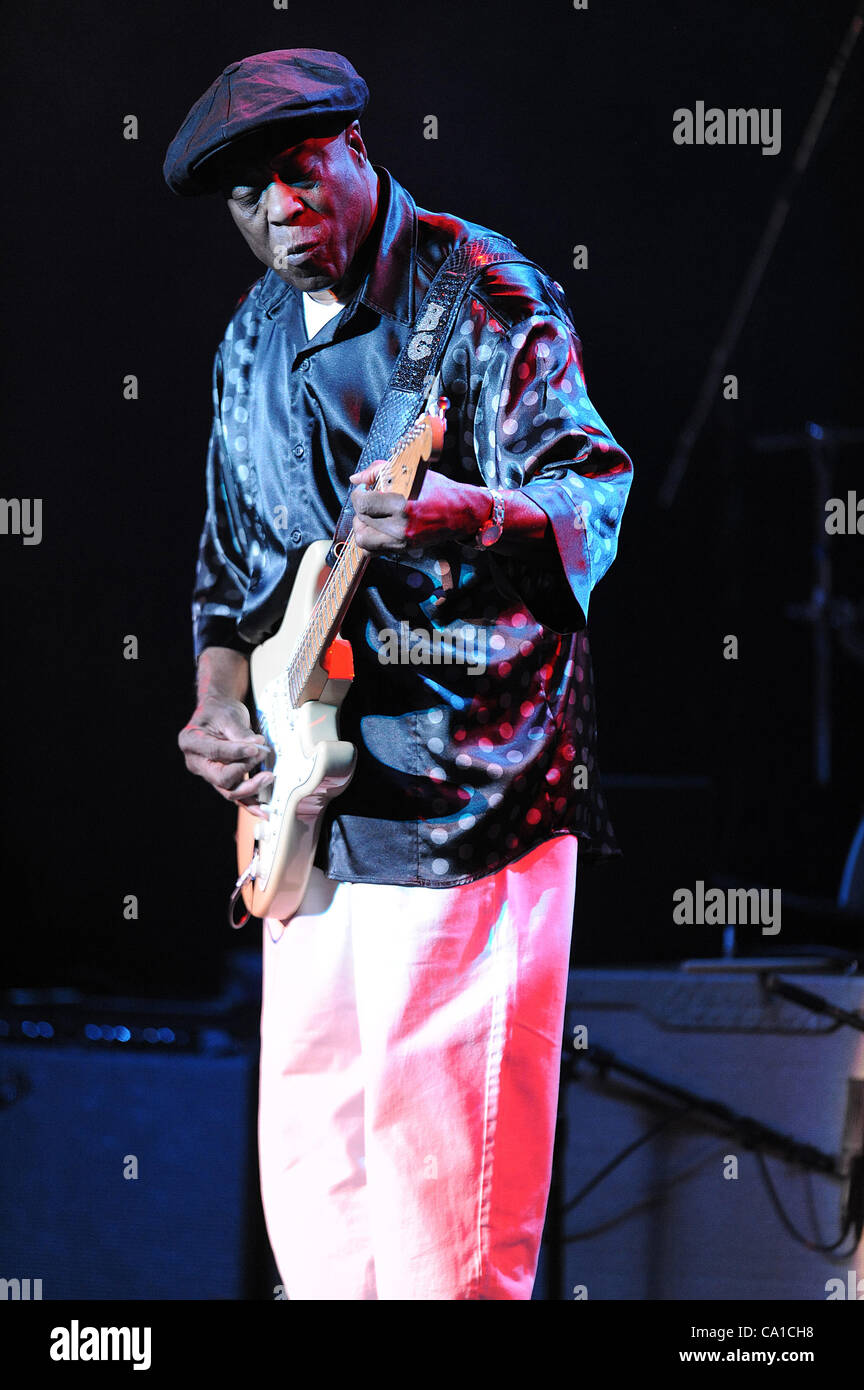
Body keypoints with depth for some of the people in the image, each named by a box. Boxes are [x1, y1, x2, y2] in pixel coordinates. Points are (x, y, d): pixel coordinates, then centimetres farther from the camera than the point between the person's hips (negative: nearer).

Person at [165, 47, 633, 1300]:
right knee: (309, 1162, 10)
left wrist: (462, 514, -39)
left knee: (440, 1156, -9)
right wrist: (217, 703, 8)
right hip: (311, 798, 8)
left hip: (463, 785, -8)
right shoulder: (256, 339, 16)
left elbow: (591, 496, -18)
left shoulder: (482, 295, -7)